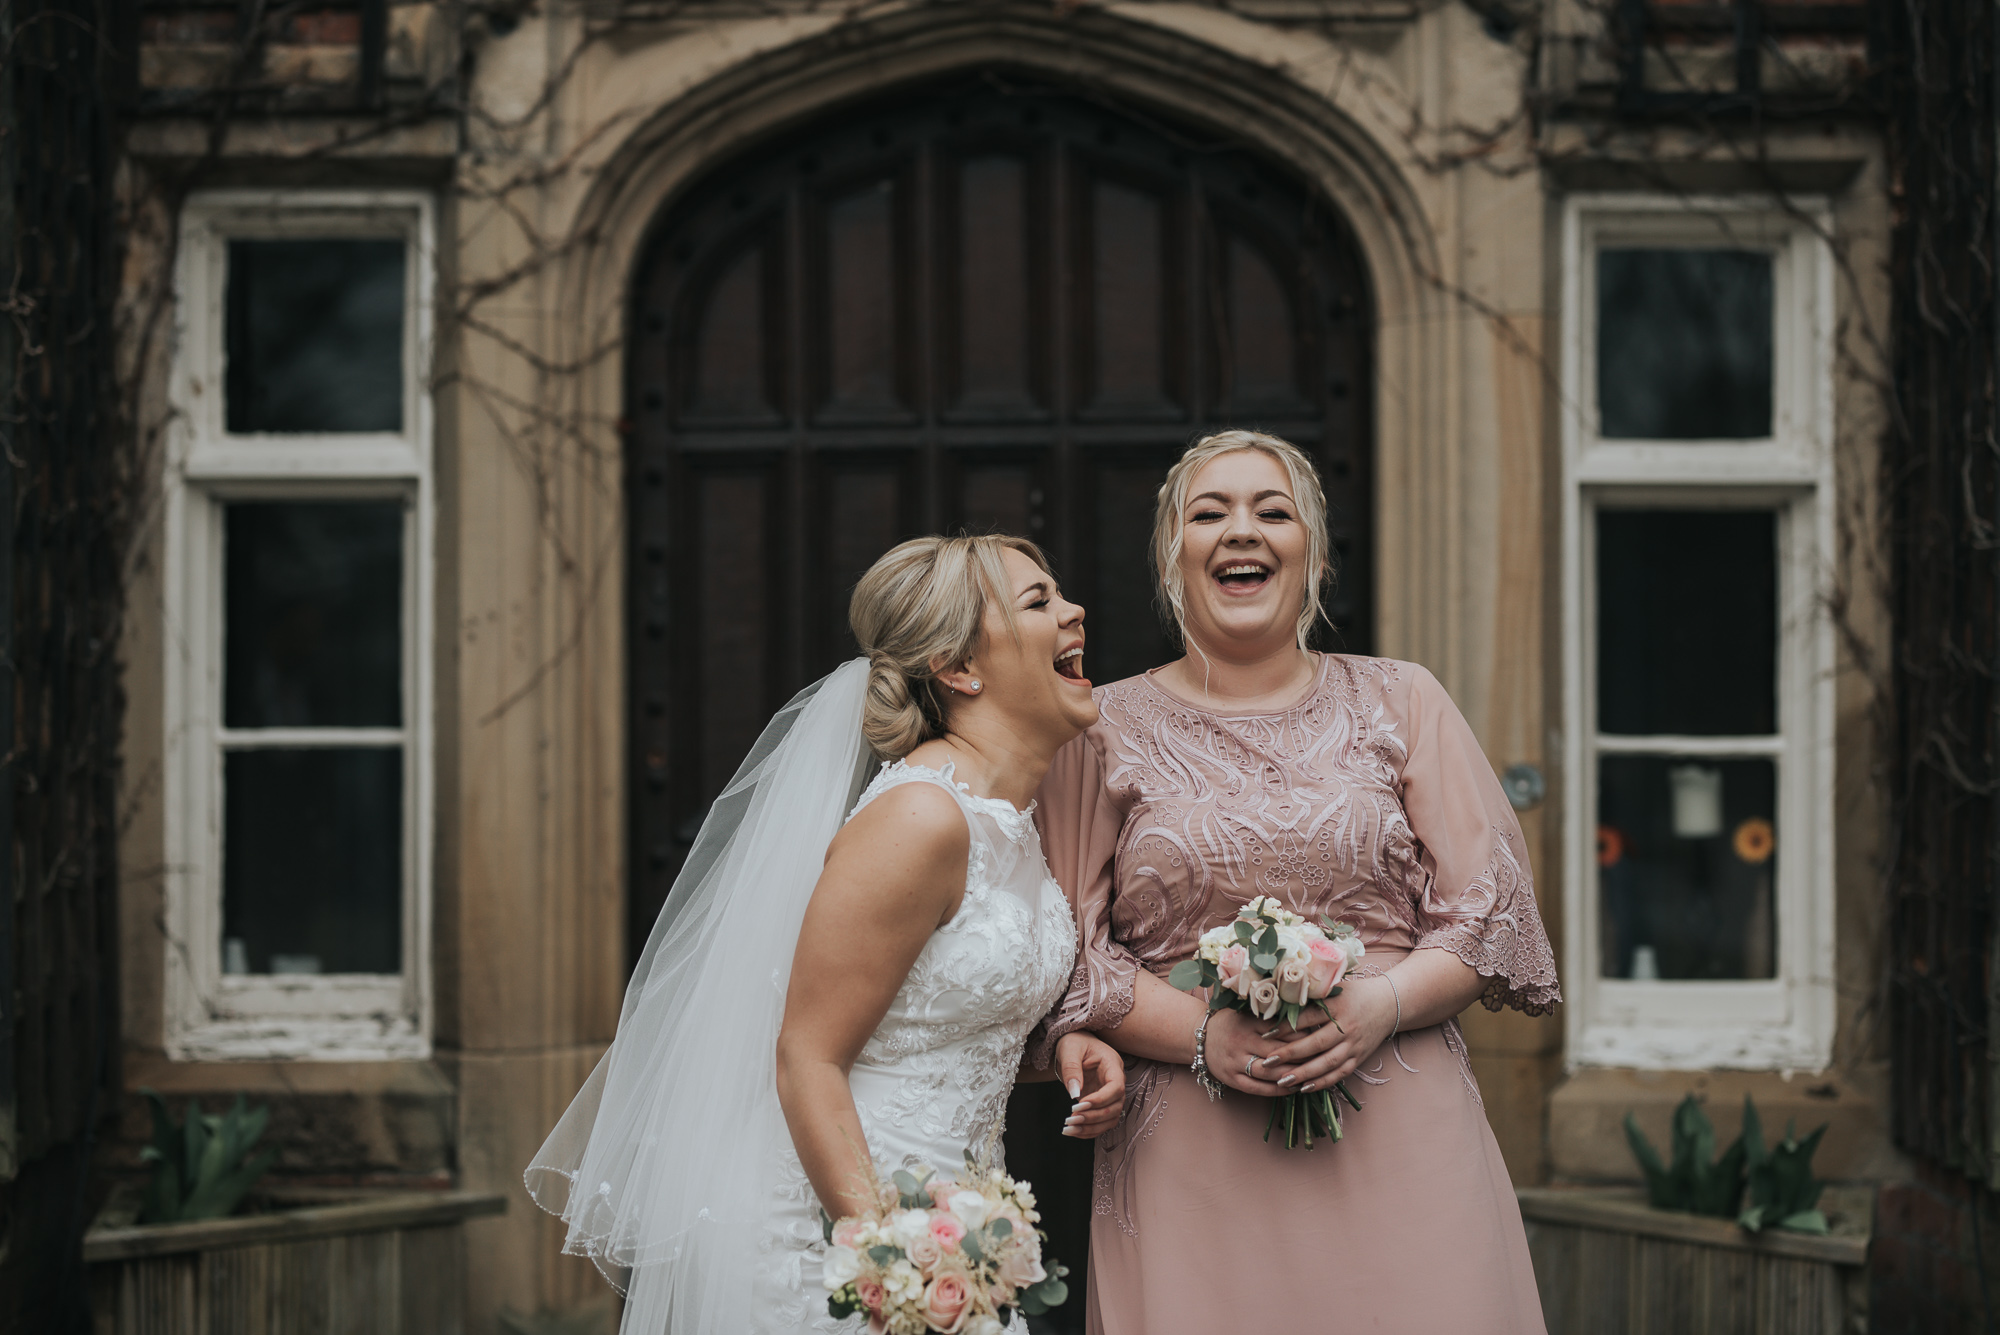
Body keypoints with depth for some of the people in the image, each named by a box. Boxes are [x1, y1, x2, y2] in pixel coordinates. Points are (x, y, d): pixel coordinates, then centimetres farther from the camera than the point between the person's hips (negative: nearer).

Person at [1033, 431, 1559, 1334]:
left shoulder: (1400, 704, 12)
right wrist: (1202, 1032, -11)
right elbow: (1064, 954, 5)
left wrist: (1383, 1005, -11)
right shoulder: (1106, 731, 10)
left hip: (1399, 1138, 1)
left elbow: (1490, 911, 7)